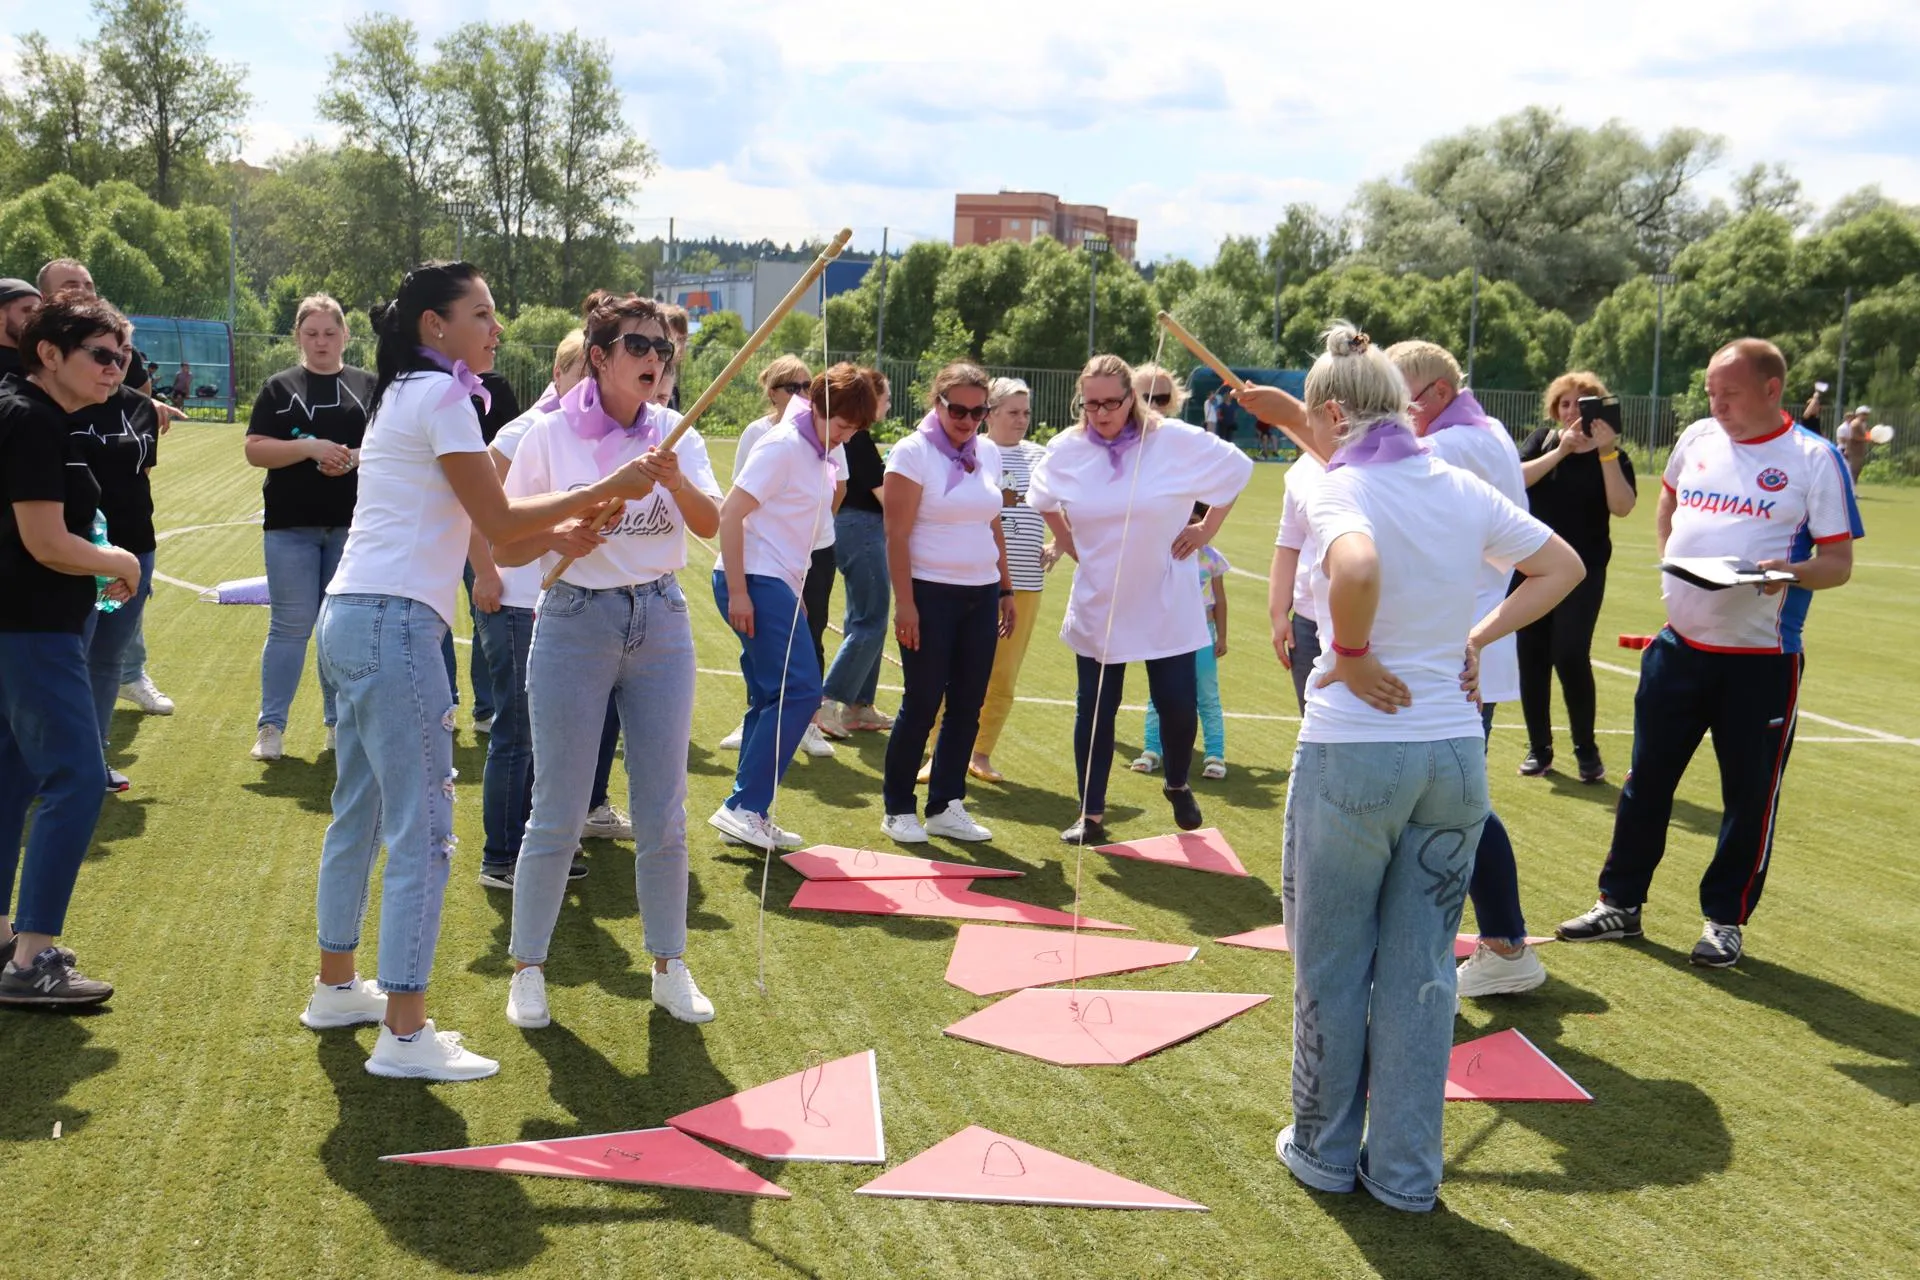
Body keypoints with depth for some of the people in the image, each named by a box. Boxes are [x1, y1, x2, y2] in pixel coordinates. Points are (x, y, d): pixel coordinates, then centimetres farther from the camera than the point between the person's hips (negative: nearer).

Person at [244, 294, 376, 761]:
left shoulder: (368, 386, 7)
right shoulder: (279, 388, 6)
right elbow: (255, 450, -2)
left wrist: (357, 457, -15)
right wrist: (309, 448, -16)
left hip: (353, 527, 1)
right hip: (291, 528, -1)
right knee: (290, 627, 1)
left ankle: (340, 722, 20)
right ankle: (271, 727, 10)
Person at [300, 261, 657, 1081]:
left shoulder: (403, 396, 20)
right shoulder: (441, 398, -10)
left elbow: (469, 521, 17)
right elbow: (499, 523, -11)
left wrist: (563, 532, 7)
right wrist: (607, 489, -5)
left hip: (349, 618, 10)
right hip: (394, 623, -10)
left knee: (359, 814, 19)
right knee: (422, 833, -7)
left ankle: (337, 987, 31)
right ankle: (404, 1035, -4)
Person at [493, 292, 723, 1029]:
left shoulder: (674, 433, 2)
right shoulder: (549, 434, -6)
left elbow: (710, 524, -14)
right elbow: (506, 548, -4)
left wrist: (675, 481, -33)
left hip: (661, 623, 3)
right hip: (575, 623, -3)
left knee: (663, 816, 10)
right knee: (556, 817, 3)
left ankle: (669, 967, 24)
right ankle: (527, 969, 20)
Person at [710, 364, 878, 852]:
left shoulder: (818, 453, 14)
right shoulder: (784, 446, -13)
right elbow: (730, 514, -17)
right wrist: (738, 592, -20)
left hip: (777, 585, 10)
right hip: (755, 582, -10)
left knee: (772, 700, 11)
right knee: (799, 691, -14)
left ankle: (748, 814, 16)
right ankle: (744, 807, -11)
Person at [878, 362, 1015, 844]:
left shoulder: (988, 453, 10)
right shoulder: (913, 452, -8)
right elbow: (896, 535, -11)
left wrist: (1005, 589, 15)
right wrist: (904, 603, -16)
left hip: (981, 595, 6)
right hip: (931, 592, -6)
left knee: (968, 704, 7)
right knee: (923, 704, -2)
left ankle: (946, 806, 17)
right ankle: (898, 809, 11)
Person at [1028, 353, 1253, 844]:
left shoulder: (1174, 440, -13)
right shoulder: (1066, 449, -4)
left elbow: (1237, 468, 2)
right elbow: (1042, 499, 18)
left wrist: (1207, 529, 1)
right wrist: (1068, 543, 9)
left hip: (1166, 604, -2)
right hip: (1097, 605, 2)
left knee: (1177, 704, 0)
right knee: (1095, 709, 5)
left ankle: (1177, 786, 30)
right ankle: (1091, 815, 17)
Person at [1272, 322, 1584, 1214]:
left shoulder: (1343, 488, -13)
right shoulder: (1464, 489, 6)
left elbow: (1358, 565, -35)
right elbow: (1563, 565, 17)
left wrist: (1352, 655, -19)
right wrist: (1476, 639, 11)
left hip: (1353, 750, -5)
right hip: (1455, 749, 5)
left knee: (1332, 965, 12)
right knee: (1422, 967, 13)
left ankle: (1326, 1150, 26)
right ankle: (1407, 1171, 21)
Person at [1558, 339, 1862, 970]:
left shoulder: (1815, 459, -7)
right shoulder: (1696, 439, 6)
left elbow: (1839, 562, -7)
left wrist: (1789, 573, -26)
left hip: (1761, 658, -4)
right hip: (1679, 646, 4)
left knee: (1750, 793, 5)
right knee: (1646, 779, 10)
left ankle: (1725, 919, 20)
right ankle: (1620, 904, 23)